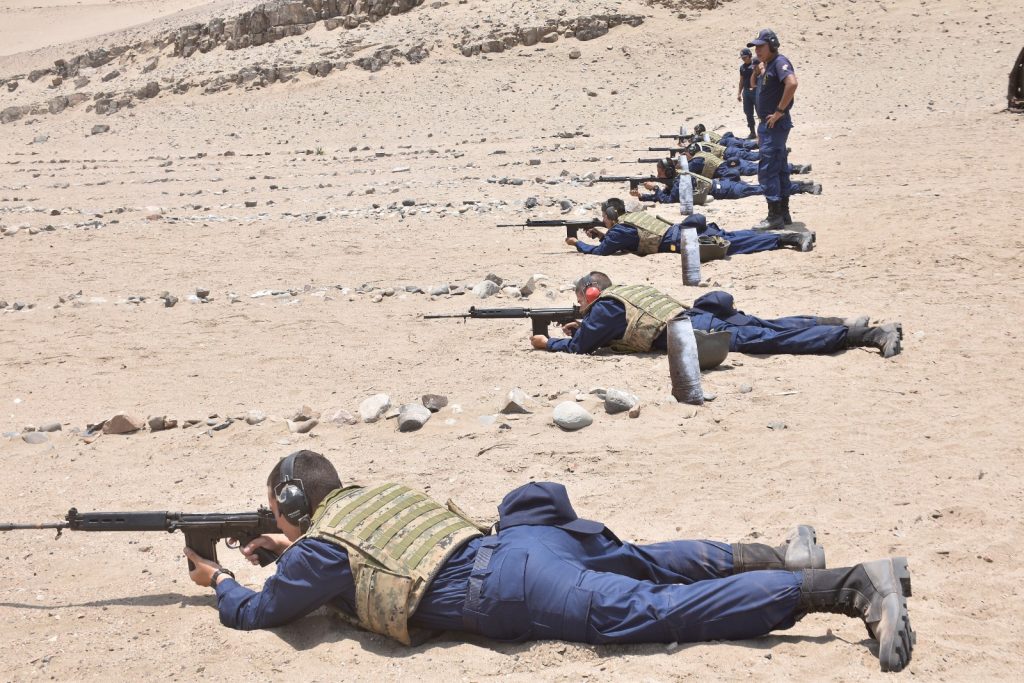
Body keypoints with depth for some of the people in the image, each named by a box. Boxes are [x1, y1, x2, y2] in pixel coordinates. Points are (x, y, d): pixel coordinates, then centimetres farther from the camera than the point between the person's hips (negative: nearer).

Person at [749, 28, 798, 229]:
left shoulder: (780, 62, -14)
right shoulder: (769, 65, 17)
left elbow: (792, 84, -31)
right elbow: (754, 85, 32)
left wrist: (780, 111, -26)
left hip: (775, 124, -11)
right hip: (769, 125, 11)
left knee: (767, 170, -11)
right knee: (780, 169, 13)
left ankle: (775, 216, -8)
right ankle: (784, 214, 20)